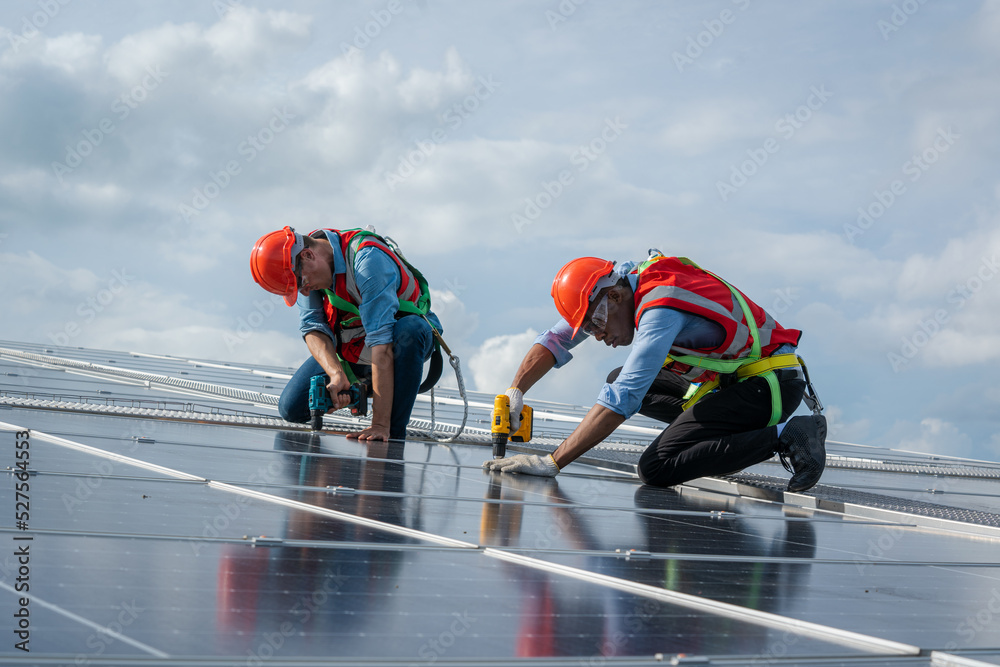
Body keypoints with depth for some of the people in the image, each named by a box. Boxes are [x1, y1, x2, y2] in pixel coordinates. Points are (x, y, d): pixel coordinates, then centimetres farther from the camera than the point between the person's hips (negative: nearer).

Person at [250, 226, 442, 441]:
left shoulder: (368, 260, -35)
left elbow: (381, 342, -39)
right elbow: (312, 326, -17)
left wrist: (380, 423, -42)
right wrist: (336, 374, -37)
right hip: (350, 348, 6)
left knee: (409, 330, -41)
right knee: (291, 409, -8)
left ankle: (393, 438, -31)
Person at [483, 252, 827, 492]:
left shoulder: (661, 308, -26)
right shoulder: (618, 283, 1)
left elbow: (621, 402, -32)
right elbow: (555, 339, 11)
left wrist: (552, 463, -30)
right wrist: (515, 392, -5)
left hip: (772, 383, -10)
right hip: (732, 375, 10)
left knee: (655, 468, -22)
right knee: (620, 379, 13)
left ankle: (783, 435, -17)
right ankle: (717, 427, 5)